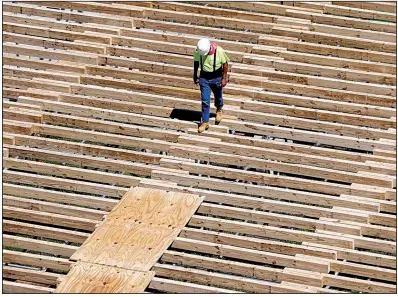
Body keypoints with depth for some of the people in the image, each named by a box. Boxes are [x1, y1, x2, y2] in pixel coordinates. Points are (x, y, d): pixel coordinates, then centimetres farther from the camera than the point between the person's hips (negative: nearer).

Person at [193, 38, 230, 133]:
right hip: (204, 78, 1)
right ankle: (205, 122, 9)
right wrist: (195, 75, 9)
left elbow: (225, 64, -13)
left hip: (216, 78, -1)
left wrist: (224, 78, -12)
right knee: (205, 101, -1)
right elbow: (196, 62, 0)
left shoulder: (219, 51, -27)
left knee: (218, 96, 22)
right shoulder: (197, 51, -20)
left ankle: (219, 110, 52)